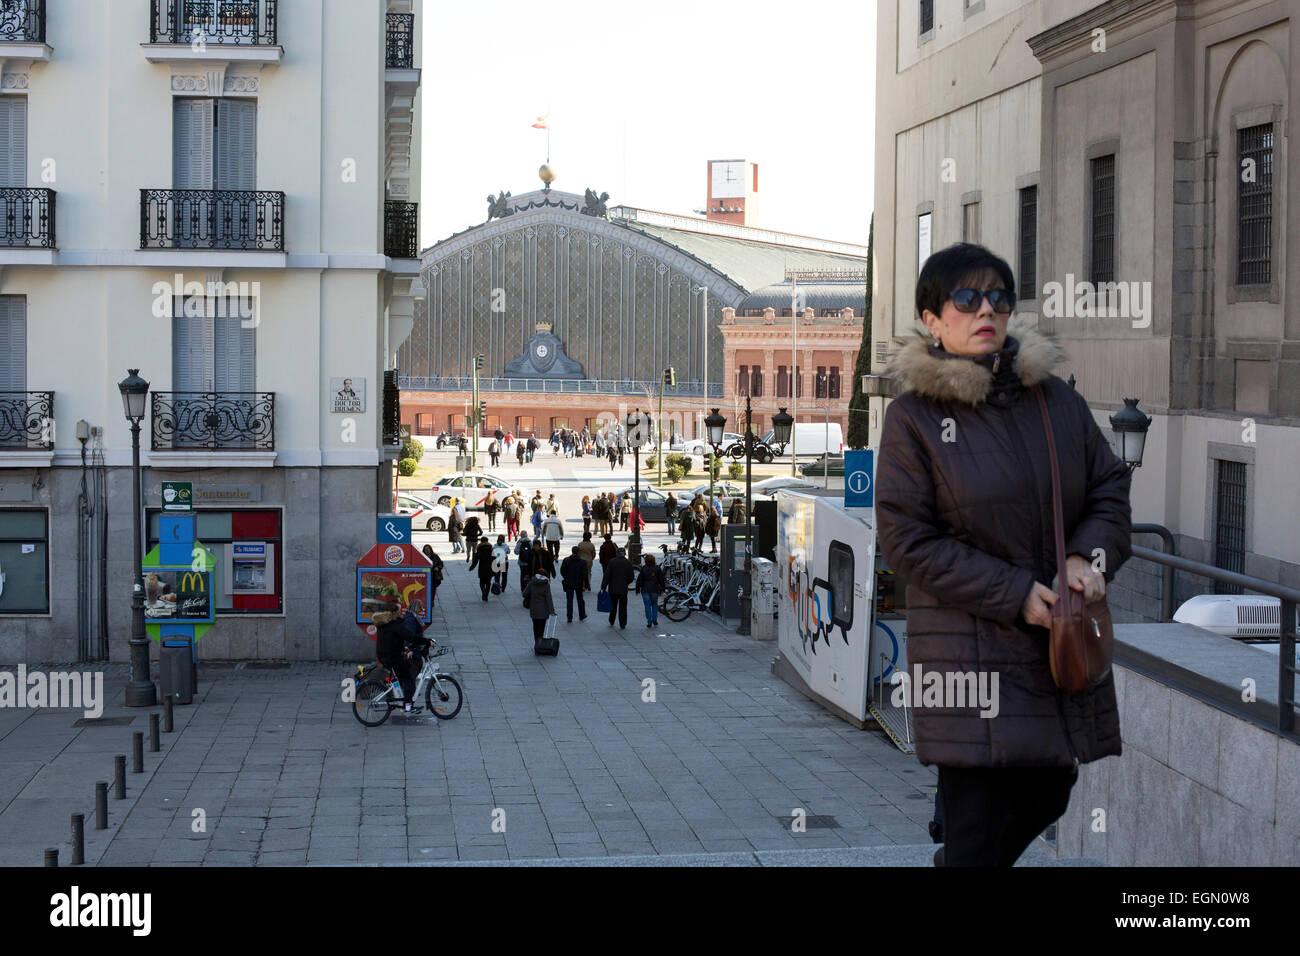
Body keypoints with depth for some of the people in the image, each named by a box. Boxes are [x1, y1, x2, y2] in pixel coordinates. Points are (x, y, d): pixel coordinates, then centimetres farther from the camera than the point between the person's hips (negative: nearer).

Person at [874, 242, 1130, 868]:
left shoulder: (1054, 399, 8)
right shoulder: (912, 416, -6)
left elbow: (1110, 485, 15)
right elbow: (906, 540, -9)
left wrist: (1089, 556, -7)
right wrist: (1016, 594, -14)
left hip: (1060, 639, 6)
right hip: (969, 647, -5)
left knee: (1046, 795, 17)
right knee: (977, 830, -5)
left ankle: (955, 860, 41)